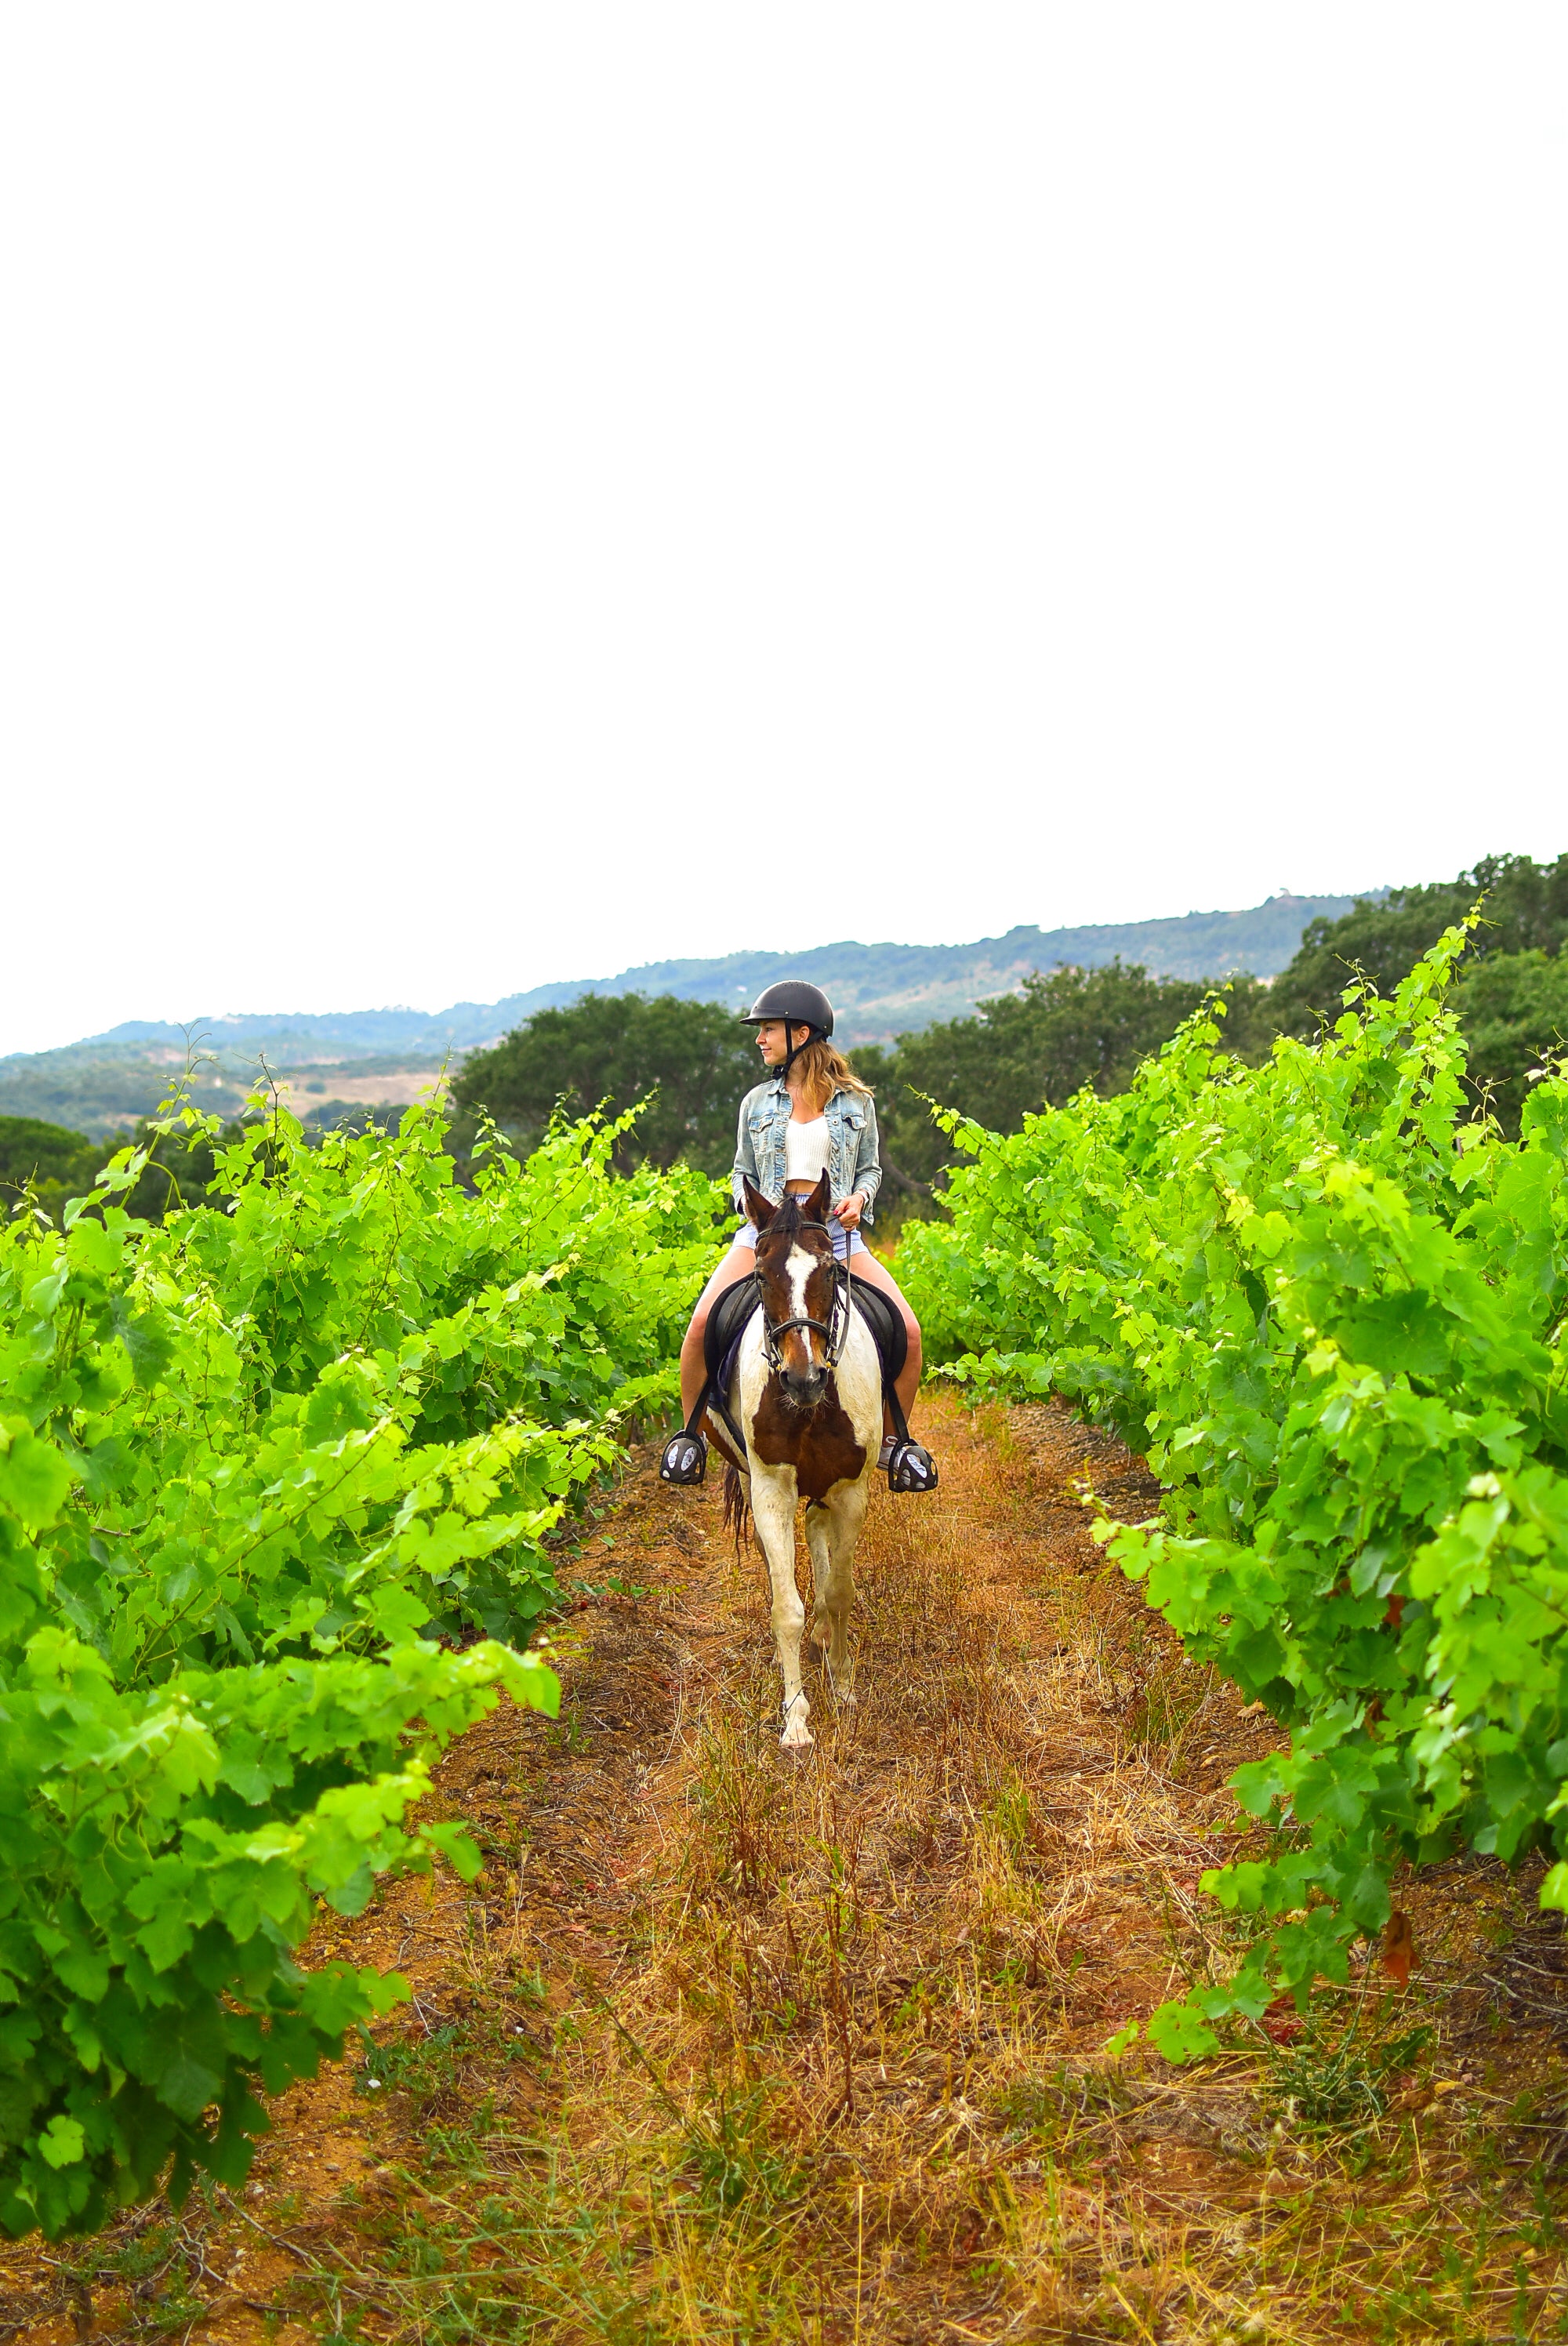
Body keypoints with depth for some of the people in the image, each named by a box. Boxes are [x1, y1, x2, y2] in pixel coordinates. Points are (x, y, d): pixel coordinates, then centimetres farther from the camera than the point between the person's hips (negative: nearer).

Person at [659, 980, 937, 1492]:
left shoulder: (856, 1101, 7)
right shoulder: (757, 1102, 10)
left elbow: (870, 1168, 16)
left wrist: (859, 1198, -5)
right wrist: (749, 1202, -3)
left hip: (837, 1233, 0)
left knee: (907, 1331, -17)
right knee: (702, 1323, -23)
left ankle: (891, 1440, 7)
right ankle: (691, 1433, 1)